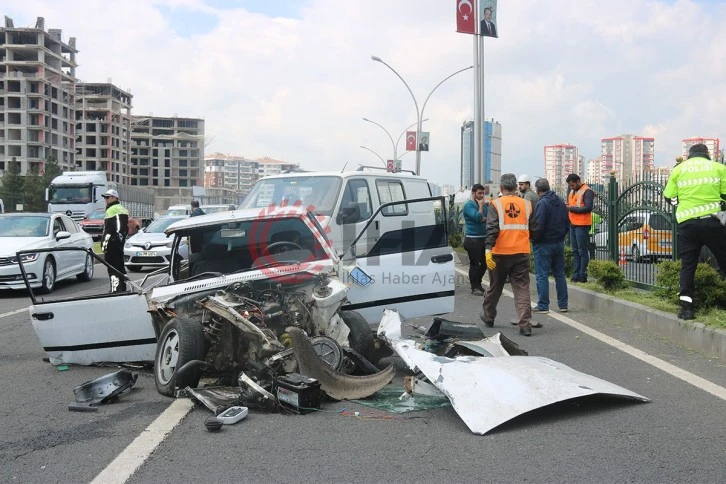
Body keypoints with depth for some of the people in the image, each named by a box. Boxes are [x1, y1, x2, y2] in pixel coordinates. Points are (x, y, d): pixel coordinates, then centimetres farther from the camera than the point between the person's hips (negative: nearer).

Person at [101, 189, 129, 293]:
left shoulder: (112, 210, -12)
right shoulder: (122, 209, 19)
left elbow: (109, 229, -20)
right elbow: (125, 228, 22)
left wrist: (105, 243, -20)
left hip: (112, 242, -10)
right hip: (120, 241, 10)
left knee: (113, 268, -10)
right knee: (120, 266, 16)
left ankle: (116, 290, -15)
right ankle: (122, 289, 24)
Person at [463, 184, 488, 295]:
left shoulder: (484, 204, 14)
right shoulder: (468, 205, -8)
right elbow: (478, 217, -21)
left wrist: (484, 218, -13)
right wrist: (481, 205, -10)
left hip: (483, 238, 7)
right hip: (473, 239, -7)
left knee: (485, 263, 12)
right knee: (474, 264, -2)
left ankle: (478, 283, 28)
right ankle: (474, 287, 8)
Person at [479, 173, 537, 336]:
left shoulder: (496, 205, -5)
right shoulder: (526, 205, 6)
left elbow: (492, 229, -15)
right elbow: (533, 229, 13)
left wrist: (488, 249, -20)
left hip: (500, 254, -1)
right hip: (522, 254, 2)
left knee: (495, 287, 15)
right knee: (522, 289, 2)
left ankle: (488, 317, 34)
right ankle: (525, 325, -9)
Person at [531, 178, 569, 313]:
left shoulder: (542, 203, -17)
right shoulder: (561, 202, 8)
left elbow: (539, 226, -21)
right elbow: (567, 223, 13)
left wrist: (534, 240, -6)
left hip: (544, 245, -7)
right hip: (559, 243, 7)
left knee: (542, 275, -1)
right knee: (560, 274, 13)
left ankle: (543, 305, -1)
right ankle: (563, 304, 17)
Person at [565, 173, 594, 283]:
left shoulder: (587, 191, -9)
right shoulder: (572, 191, 19)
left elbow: (588, 208, -18)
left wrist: (571, 208, -17)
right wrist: (567, 207, 3)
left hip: (582, 225, -9)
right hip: (573, 224, 9)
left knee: (583, 251, -5)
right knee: (575, 251, 11)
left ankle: (583, 276, -3)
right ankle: (576, 275, 15)